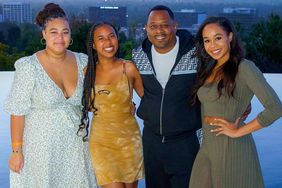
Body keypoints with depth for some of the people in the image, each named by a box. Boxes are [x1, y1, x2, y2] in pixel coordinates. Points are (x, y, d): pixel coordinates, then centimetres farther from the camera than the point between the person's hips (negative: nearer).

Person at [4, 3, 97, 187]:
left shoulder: (82, 62, -1)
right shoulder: (29, 67, -13)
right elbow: (18, 111, -11)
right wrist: (16, 151, -10)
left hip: (75, 146, 4)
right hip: (42, 148, -3)